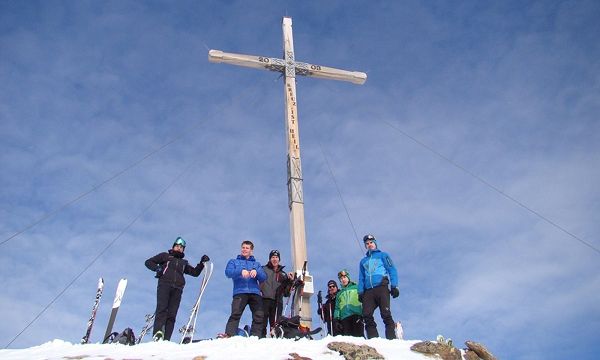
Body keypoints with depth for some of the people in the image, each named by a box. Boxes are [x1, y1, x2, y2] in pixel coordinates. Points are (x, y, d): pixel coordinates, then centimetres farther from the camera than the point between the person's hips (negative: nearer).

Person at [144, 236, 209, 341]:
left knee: (172, 315, -9)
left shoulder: (184, 263, 33)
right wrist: (157, 268, 1)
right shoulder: (165, 256, 24)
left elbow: (195, 272, 30)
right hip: (164, 285, -3)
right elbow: (148, 262, 20)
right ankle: (158, 332, -38)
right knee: (162, 309, -24)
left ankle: (166, 339, -17)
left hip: (177, 289, 3)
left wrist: (202, 263, 16)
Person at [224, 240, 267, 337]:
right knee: (235, 314, -21)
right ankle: (229, 335, -26)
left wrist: (256, 272, -10)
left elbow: (263, 277, 13)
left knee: (259, 316, -7)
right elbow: (228, 272, 1)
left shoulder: (256, 264, 29)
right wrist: (241, 271, -17)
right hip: (240, 292, -3)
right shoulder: (234, 262, 23)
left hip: (255, 292, 3)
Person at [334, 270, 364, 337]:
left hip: (356, 315, -4)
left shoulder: (356, 287, 16)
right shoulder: (339, 293, 27)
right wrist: (337, 318, 7)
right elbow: (337, 308, 22)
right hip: (344, 317, 4)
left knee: (358, 336, -16)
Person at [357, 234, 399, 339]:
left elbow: (392, 270, 7)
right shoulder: (363, 261, 29)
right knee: (367, 316, -12)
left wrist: (394, 286, -7)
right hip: (368, 291, 4)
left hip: (381, 288, -4)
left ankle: (392, 339, -19)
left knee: (386, 315, -16)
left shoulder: (382, 255, 17)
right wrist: (360, 292, 8)